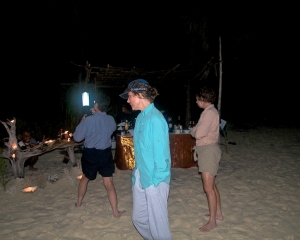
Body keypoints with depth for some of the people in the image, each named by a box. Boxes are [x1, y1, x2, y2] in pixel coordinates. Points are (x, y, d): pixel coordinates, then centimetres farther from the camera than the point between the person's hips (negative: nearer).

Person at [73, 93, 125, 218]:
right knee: (109, 183, 5)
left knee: (85, 178, 23)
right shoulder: (111, 119, -6)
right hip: (105, 154, 2)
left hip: (90, 154, -1)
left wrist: (81, 122, 4)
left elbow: (77, 137, -10)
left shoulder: (88, 120, -19)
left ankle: (78, 203, 42)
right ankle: (115, 211, 7)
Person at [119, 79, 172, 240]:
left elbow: (161, 152, -19)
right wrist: (136, 173, 11)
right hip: (140, 178, 9)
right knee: (139, 219, 21)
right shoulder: (141, 117, 8)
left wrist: (157, 181, -16)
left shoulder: (155, 119, -19)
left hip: (154, 180, -9)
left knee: (158, 225, 7)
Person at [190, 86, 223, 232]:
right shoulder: (209, 111, 14)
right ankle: (218, 213, 32)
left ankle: (212, 221, 6)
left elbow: (199, 133, -25)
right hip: (205, 150, 11)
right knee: (211, 185, 19)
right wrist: (196, 131, -2)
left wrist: (193, 131, -5)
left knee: (208, 187, -4)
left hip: (209, 150, -11)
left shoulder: (210, 112, -18)